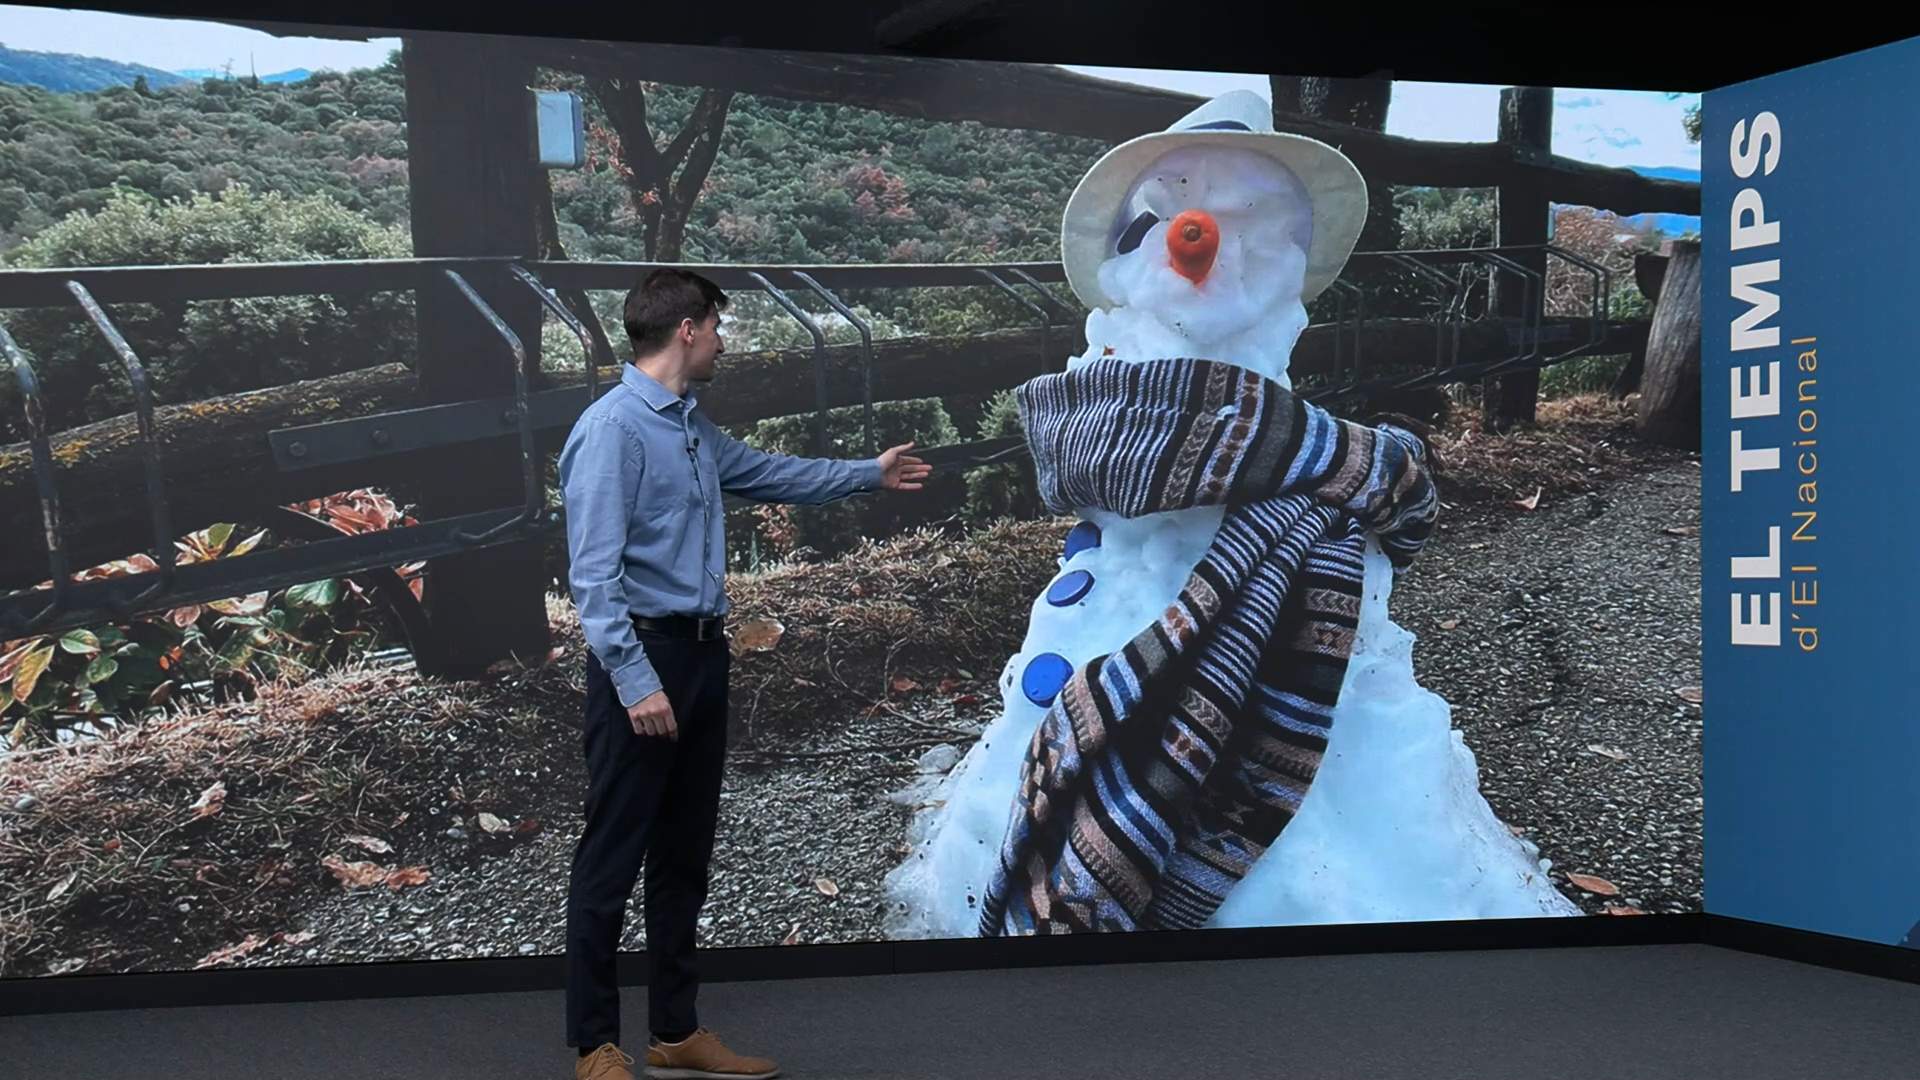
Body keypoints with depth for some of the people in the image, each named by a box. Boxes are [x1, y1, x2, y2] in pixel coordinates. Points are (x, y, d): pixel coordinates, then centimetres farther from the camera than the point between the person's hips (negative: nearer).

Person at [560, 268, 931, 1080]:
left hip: (703, 654, 9)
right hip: (643, 657, -9)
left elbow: (770, 474, 32)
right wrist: (635, 683, -24)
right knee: (613, 856, 0)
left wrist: (869, 474, 40)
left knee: (685, 852, 14)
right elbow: (594, 573, -20)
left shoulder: (695, 429, 13)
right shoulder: (612, 428, -15)